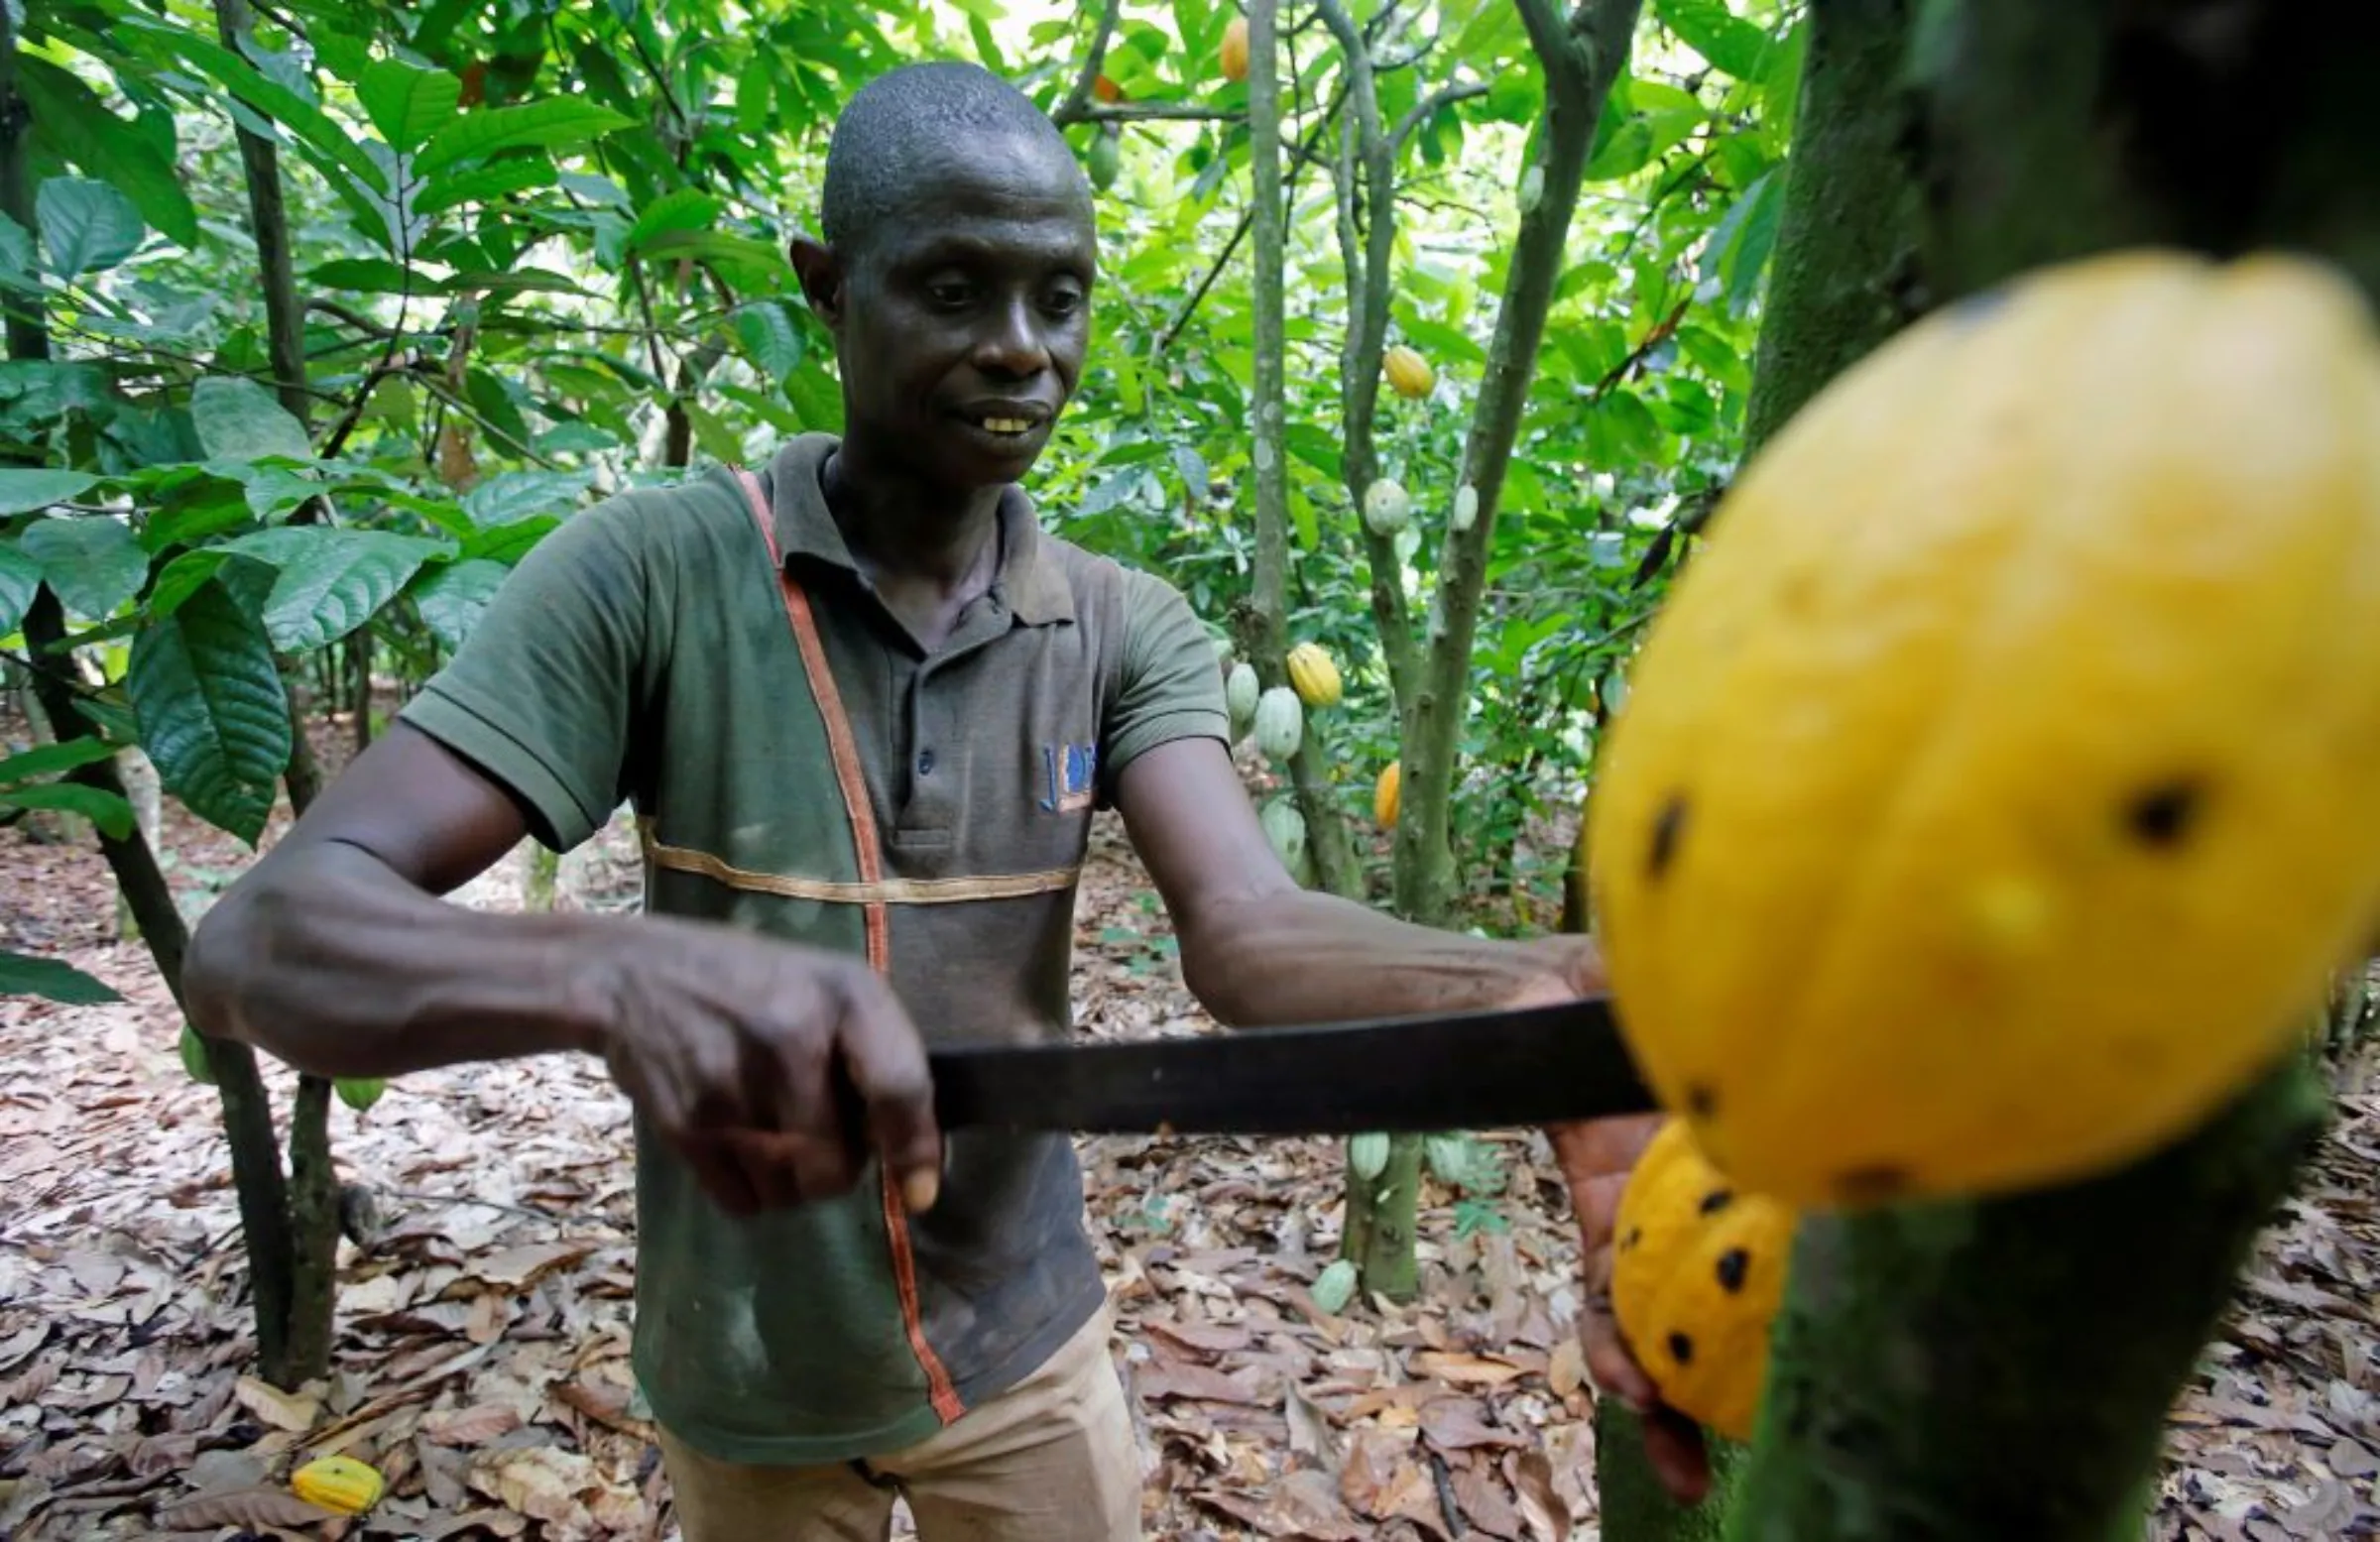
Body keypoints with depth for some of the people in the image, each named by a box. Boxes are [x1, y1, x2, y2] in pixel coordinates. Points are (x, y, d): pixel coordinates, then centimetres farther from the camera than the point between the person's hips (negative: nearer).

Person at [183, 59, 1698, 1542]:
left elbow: (1244, 923, -24)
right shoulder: (652, 575, -17)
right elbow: (259, 941, -23)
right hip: (750, 1385, -1)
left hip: (1022, 1342, 2)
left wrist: (1530, 996, -46)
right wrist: (624, 976, -45)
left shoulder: (1128, 629, -9)